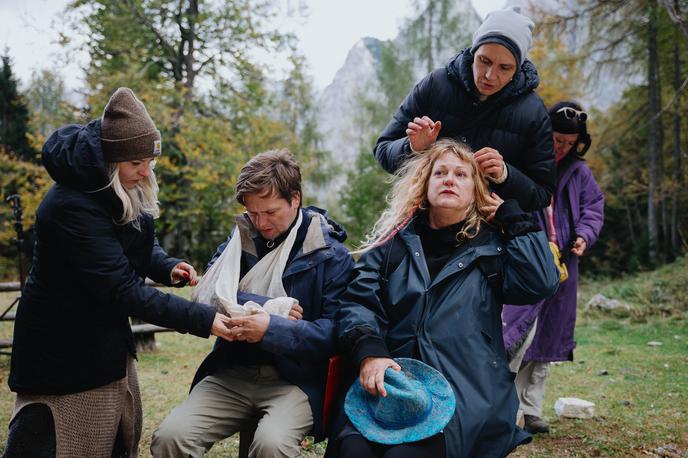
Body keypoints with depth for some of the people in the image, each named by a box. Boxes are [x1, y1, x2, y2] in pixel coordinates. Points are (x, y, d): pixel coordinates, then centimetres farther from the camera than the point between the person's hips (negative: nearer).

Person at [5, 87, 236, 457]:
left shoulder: (128, 191, -2)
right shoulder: (72, 207, -29)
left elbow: (141, 245, 14)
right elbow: (124, 290, -30)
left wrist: (167, 267, -10)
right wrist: (203, 320, -31)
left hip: (108, 340, 9)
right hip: (63, 353, -9)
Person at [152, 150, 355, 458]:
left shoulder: (330, 255, -3)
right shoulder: (240, 238, 10)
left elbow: (334, 332, -10)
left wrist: (272, 329, -23)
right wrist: (273, 307, -14)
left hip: (295, 380, -3)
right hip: (232, 373, 3)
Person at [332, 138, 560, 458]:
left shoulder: (492, 247, 14)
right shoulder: (394, 240, 16)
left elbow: (541, 283, -4)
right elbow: (357, 301, 4)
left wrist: (511, 215, 5)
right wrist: (369, 352, -16)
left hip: (464, 388, -1)